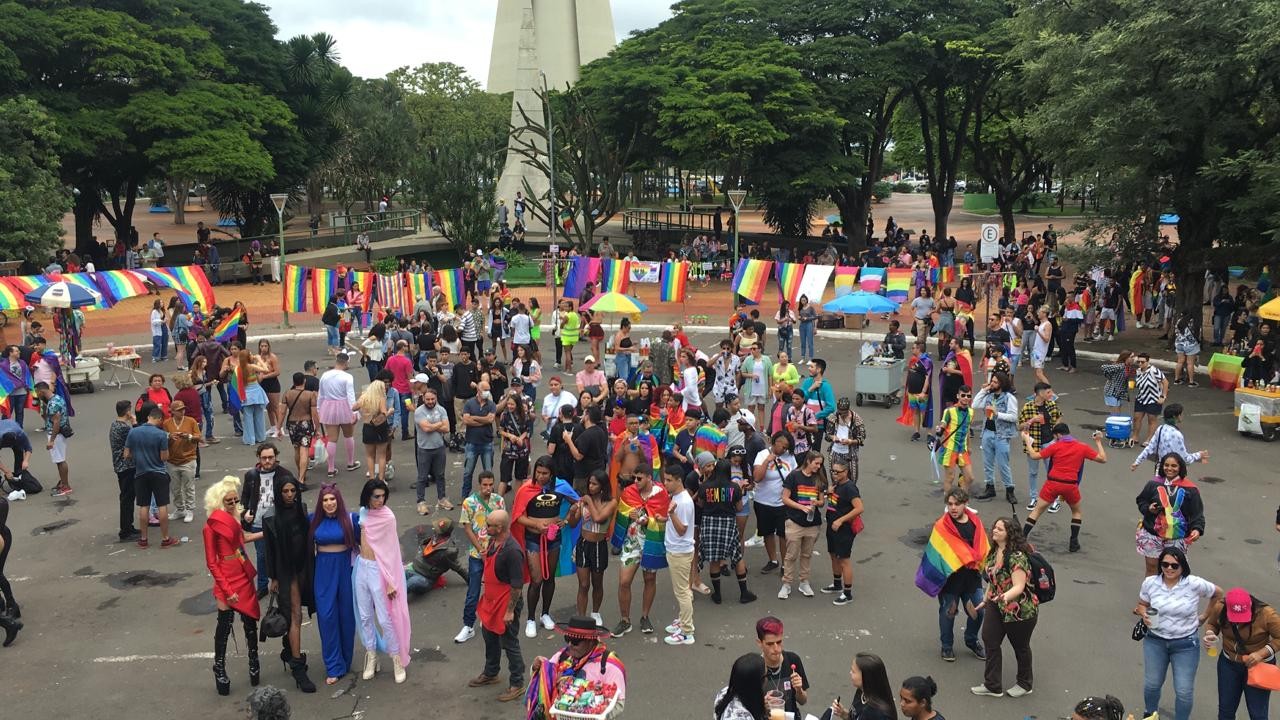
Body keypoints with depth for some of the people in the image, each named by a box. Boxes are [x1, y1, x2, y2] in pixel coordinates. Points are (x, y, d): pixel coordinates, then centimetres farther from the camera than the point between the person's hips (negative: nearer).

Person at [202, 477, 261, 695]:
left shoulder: (234, 519, 8)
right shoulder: (211, 526, -11)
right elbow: (211, 563, -11)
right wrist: (227, 590, -15)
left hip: (245, 579, 6)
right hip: (227, 583, -6)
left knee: (250, 623, 11)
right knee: (224, 626, 0)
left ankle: (254, 665, 24)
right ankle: (219, 671, 14)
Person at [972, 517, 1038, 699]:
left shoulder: (1017, 557, -25)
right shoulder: (994, 551, 1)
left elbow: (1019, 586, -30)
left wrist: (1006, 596, -48)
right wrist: (986, 599, 20)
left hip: (1019, 610, -8)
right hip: (996, 605, 8)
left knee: (1020, 646, 12)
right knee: (990, 640, 5)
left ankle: (1025, 684, 34)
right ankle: (992, 686, 16)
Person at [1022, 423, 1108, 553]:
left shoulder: (1055, 446, -1)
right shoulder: (1082, 447, 4)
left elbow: (1034, 456, -1)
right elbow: (1103, 458, 9)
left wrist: (1027, 441, 11)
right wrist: (1098, 442, 20)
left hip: (1052, 483, -1)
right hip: (1070, 485, 1)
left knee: (1037, 511, 8)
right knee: (1076, 512, 25)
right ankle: (1073, 543, 20)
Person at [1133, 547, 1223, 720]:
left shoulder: (1195, 584, -16)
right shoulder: (1150, 583, -8)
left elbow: (1218, 593, 2)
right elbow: (1141, 605, 7)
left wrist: (1204, 616, 5)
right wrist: (1143, 614, -15)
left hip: (1185, 644, -2)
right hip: (1155, 641, 2)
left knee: (1184, 691, 5)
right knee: (1152, 684, 17)